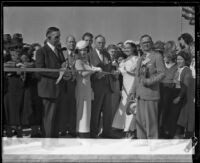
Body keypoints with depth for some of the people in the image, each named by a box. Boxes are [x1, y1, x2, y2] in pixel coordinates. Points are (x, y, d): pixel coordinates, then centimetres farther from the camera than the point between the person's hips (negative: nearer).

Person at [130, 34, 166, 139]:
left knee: (151, 120, -5)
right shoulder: (140, 59, 20)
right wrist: (133, 92, 15)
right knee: (140, 120, 8)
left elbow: (162, 73, -10)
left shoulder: (157, 56, -2)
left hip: (151, 92, -7)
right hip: (140, 94, 7)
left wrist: (149, 81, -19)